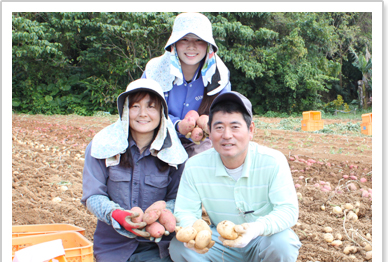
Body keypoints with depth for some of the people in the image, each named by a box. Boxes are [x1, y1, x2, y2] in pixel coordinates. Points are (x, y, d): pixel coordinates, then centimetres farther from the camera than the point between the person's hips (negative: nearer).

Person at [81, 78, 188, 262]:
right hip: (112, 245, 0)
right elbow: (93, 196, -4)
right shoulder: (103, 145, -3)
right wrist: (117, 214, -23)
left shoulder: (172, 152, -1)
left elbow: (176, 198, 1)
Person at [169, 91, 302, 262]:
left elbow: (288, 210, -21)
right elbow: (185, 212, -7)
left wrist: (257, 228, -42)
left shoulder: (273, 161, -19)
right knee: (179, 246, -22)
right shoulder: (195, 166, -12)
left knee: (282, 245, -34)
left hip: (262, 241, -1)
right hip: (221, 244, 2)